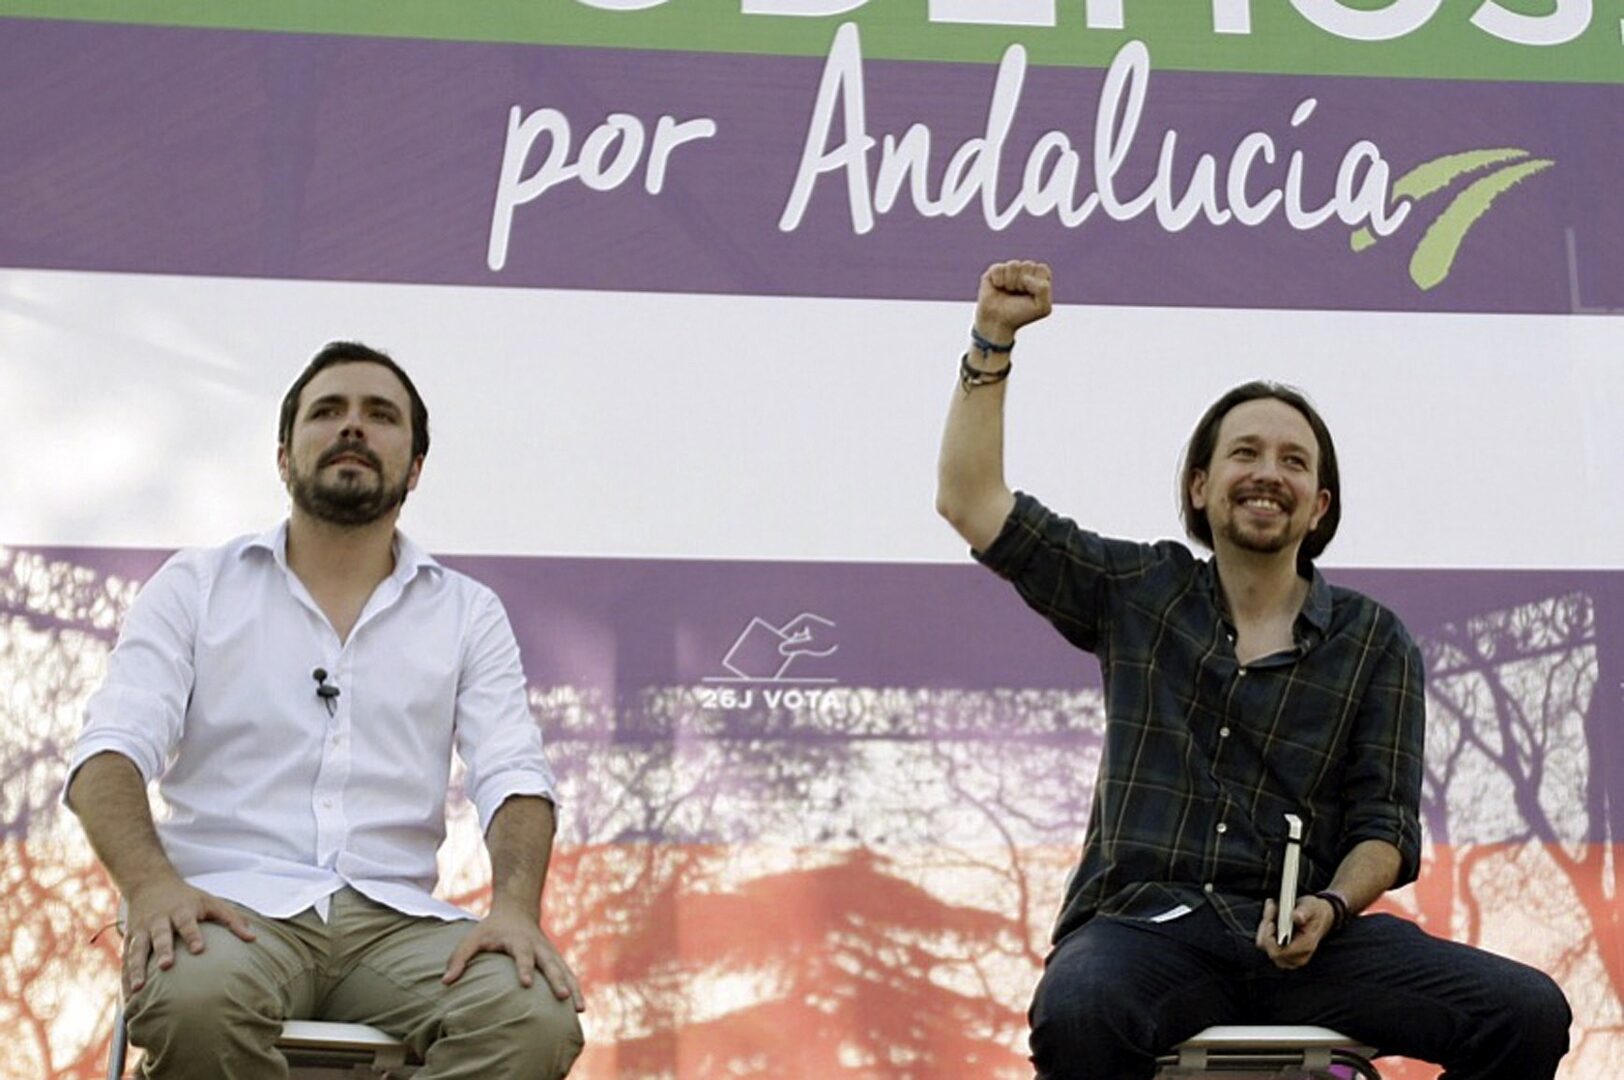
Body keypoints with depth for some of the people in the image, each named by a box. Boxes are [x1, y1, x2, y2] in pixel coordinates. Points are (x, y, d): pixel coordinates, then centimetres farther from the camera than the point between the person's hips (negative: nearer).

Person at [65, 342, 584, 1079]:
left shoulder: (468, 614, 15)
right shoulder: (195, 589, 12)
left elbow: (512, 774, 3)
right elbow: (111, 749, 0)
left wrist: (516, 905, -19)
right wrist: (151, 880, -22)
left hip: (394, 919, 2)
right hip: (233, 905, -1)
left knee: (536, 1016, -31)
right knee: (194, 1002, -39)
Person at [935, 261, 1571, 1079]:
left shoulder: (1374, 642, 14)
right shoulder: (1137, 592, 15)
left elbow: (1383, 823, 9)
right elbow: (971, 504, 12)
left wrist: (1329, 906, -13)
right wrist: (992, 343, 8)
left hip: (1304, 932, 2)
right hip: (1142, 922, -2)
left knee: (1528, 1013, -21)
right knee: (1075, 1013, -39)